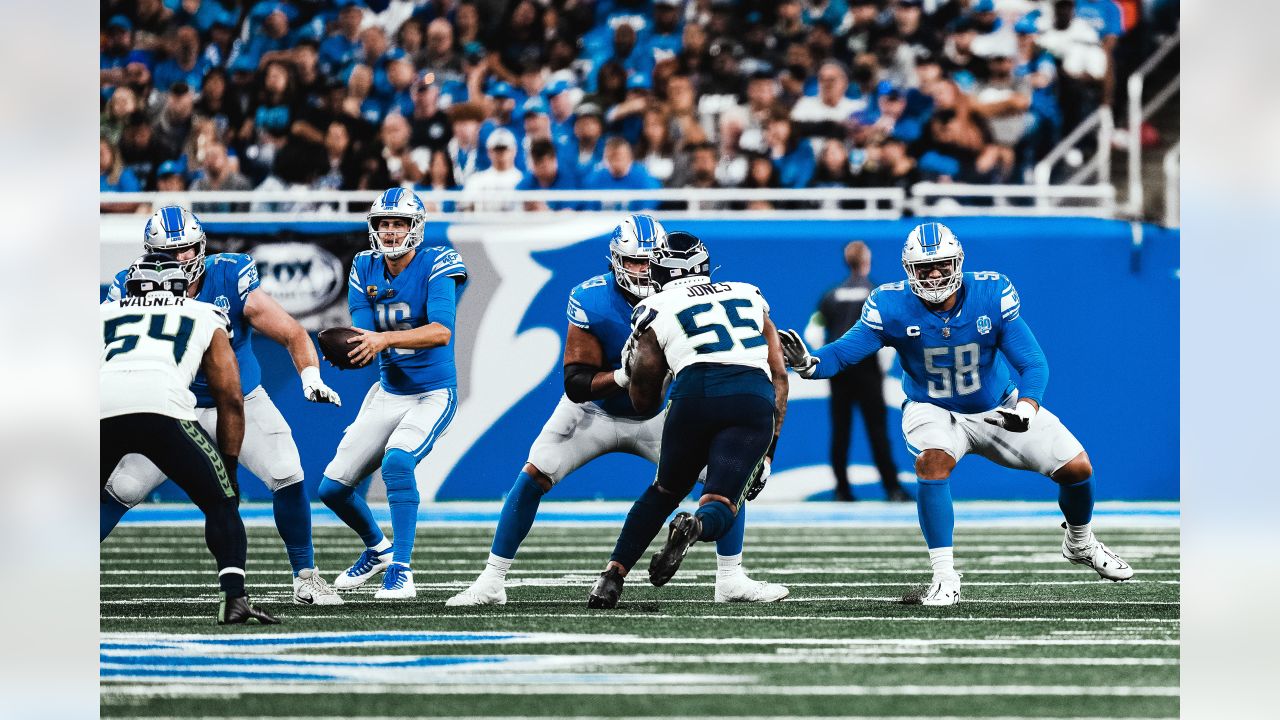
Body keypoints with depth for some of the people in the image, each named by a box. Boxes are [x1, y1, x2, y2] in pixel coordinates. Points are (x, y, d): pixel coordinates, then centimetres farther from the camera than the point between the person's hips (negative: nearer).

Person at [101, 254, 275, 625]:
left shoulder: (105, 314, 36)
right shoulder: (206, 319, 32)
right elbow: (231, 400, 26)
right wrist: (229, 467, 31)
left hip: (101, 409, 2)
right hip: (163, 405, -2)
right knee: (221, 504, 12)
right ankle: (234, 597, -6)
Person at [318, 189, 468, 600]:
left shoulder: (436, 266, -15)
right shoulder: (365, 270, 1)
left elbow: (442, 331, -30)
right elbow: (365, 340, -5)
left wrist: (385, 338, -42)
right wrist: (348, 351, -29)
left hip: (433, 395, -6)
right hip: (388, 394, 6)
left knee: (397, 461, -33)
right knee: (332, 488, 6)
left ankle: (400, 572, -29)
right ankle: (377, 548, 36)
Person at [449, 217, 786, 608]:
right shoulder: (591, 301, -26)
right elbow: (576, 385, -27)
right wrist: (625, 376, -42)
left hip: (656, 416, 2)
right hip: (594, 410, -2)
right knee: (532, 480, -15)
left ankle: (731, 581, 5)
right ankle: (491, 583, -3)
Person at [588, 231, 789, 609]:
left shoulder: (655, 311, 20)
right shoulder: (749, 297, 29)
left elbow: (644, 402, 25)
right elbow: (779, 375, 23)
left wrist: (631, 366, 46)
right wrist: (768, 449, 23)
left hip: (697, 392, -1)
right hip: (757, 398, 1)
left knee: (665, 491, 23)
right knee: (720, 508, 1)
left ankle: (612, 576, 15)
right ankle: (695, 527, -34)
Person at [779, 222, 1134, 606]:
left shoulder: (992, 294, -21)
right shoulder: (892, 307, -21)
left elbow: (1033, 362, -20)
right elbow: (844, 352, -20)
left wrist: (1026, 408, -40)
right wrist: (808, 362, -43)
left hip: (998, 408, 2)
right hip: (934, 412, -2)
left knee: (1076, 468, -4)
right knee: (933, 461, -35)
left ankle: (1080, 543, 30)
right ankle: (944, 576, -26)